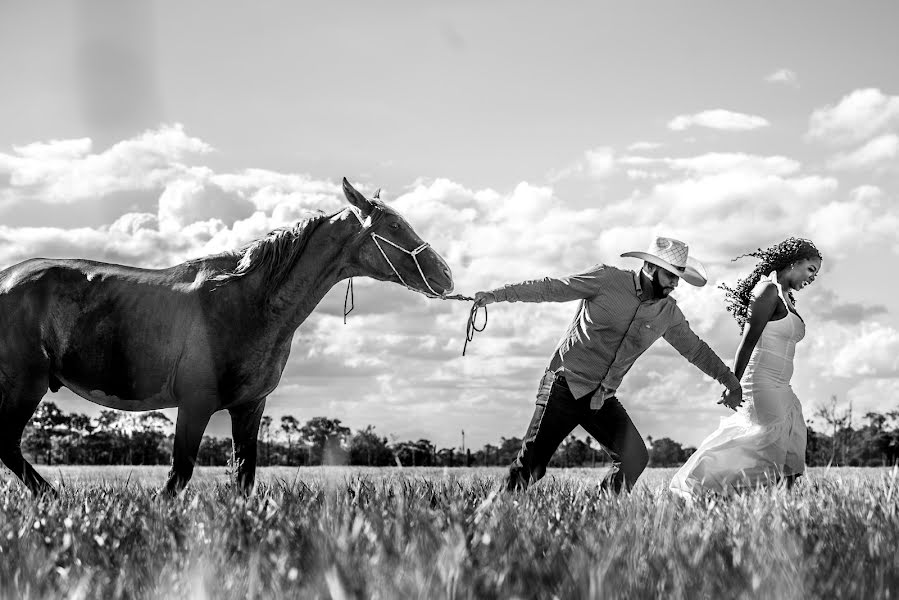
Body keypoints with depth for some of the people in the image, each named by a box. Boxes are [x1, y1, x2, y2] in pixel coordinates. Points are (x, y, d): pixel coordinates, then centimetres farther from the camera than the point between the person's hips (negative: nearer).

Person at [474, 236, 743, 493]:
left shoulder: (668, 312, 6)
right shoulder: (607, 280, -8)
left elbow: (695, 348, 20)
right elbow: (551, 288, -5)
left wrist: (730, 381, 24)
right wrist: (497, 294, -8)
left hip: (604, 399, 5)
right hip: (565, 386, -5)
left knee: (635, 457, -16)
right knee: (531, 464, -10)